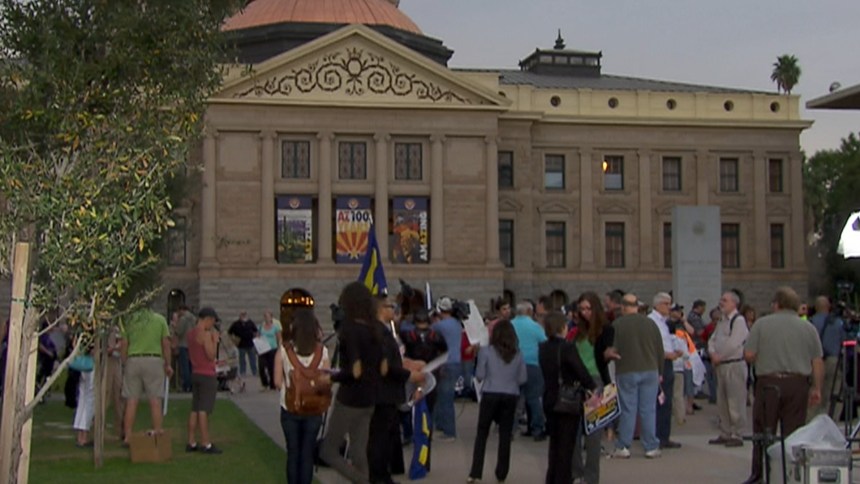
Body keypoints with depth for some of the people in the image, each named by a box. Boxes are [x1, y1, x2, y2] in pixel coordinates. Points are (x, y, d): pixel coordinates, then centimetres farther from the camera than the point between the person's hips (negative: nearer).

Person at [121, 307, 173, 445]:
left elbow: (123, 345, 2)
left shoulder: (129, 321, 8)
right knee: (155, 399, 0)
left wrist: (125, 363, 9)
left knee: (131, 401, 3)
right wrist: (168, 364, 6)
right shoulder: (160, 319, 5)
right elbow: (166, 343, 0)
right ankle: (158, 431, -3)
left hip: (132, 360, 2)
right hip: (154, 360, -1)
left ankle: (127, 436, 4)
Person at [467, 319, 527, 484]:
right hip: (511, 396, 2)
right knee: (505, 435, 9)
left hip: (490, 395, -2)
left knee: (482, 434, 7)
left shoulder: (486, 352, -5)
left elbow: (479, 376, -3)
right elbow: (522, 379, 4)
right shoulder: (517, 354, 1)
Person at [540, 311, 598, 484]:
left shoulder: (543, 348, 2)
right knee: (566, 445, 2)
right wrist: (593, 388, -5)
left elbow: (547, 372, 7)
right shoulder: (568, 348, -18)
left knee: (554, 443, 18)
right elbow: (581, 371, -18)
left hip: (549, 400, 6)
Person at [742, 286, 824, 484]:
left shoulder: (762, 324, -1)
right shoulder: (808, 328, 6)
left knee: (763, 431, 5)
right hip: (798, 384, 2)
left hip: (769, 383, -2)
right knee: (793, 432, 6)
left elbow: (748, 354, -6)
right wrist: (817, 389, 11)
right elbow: (818, 362, 4)